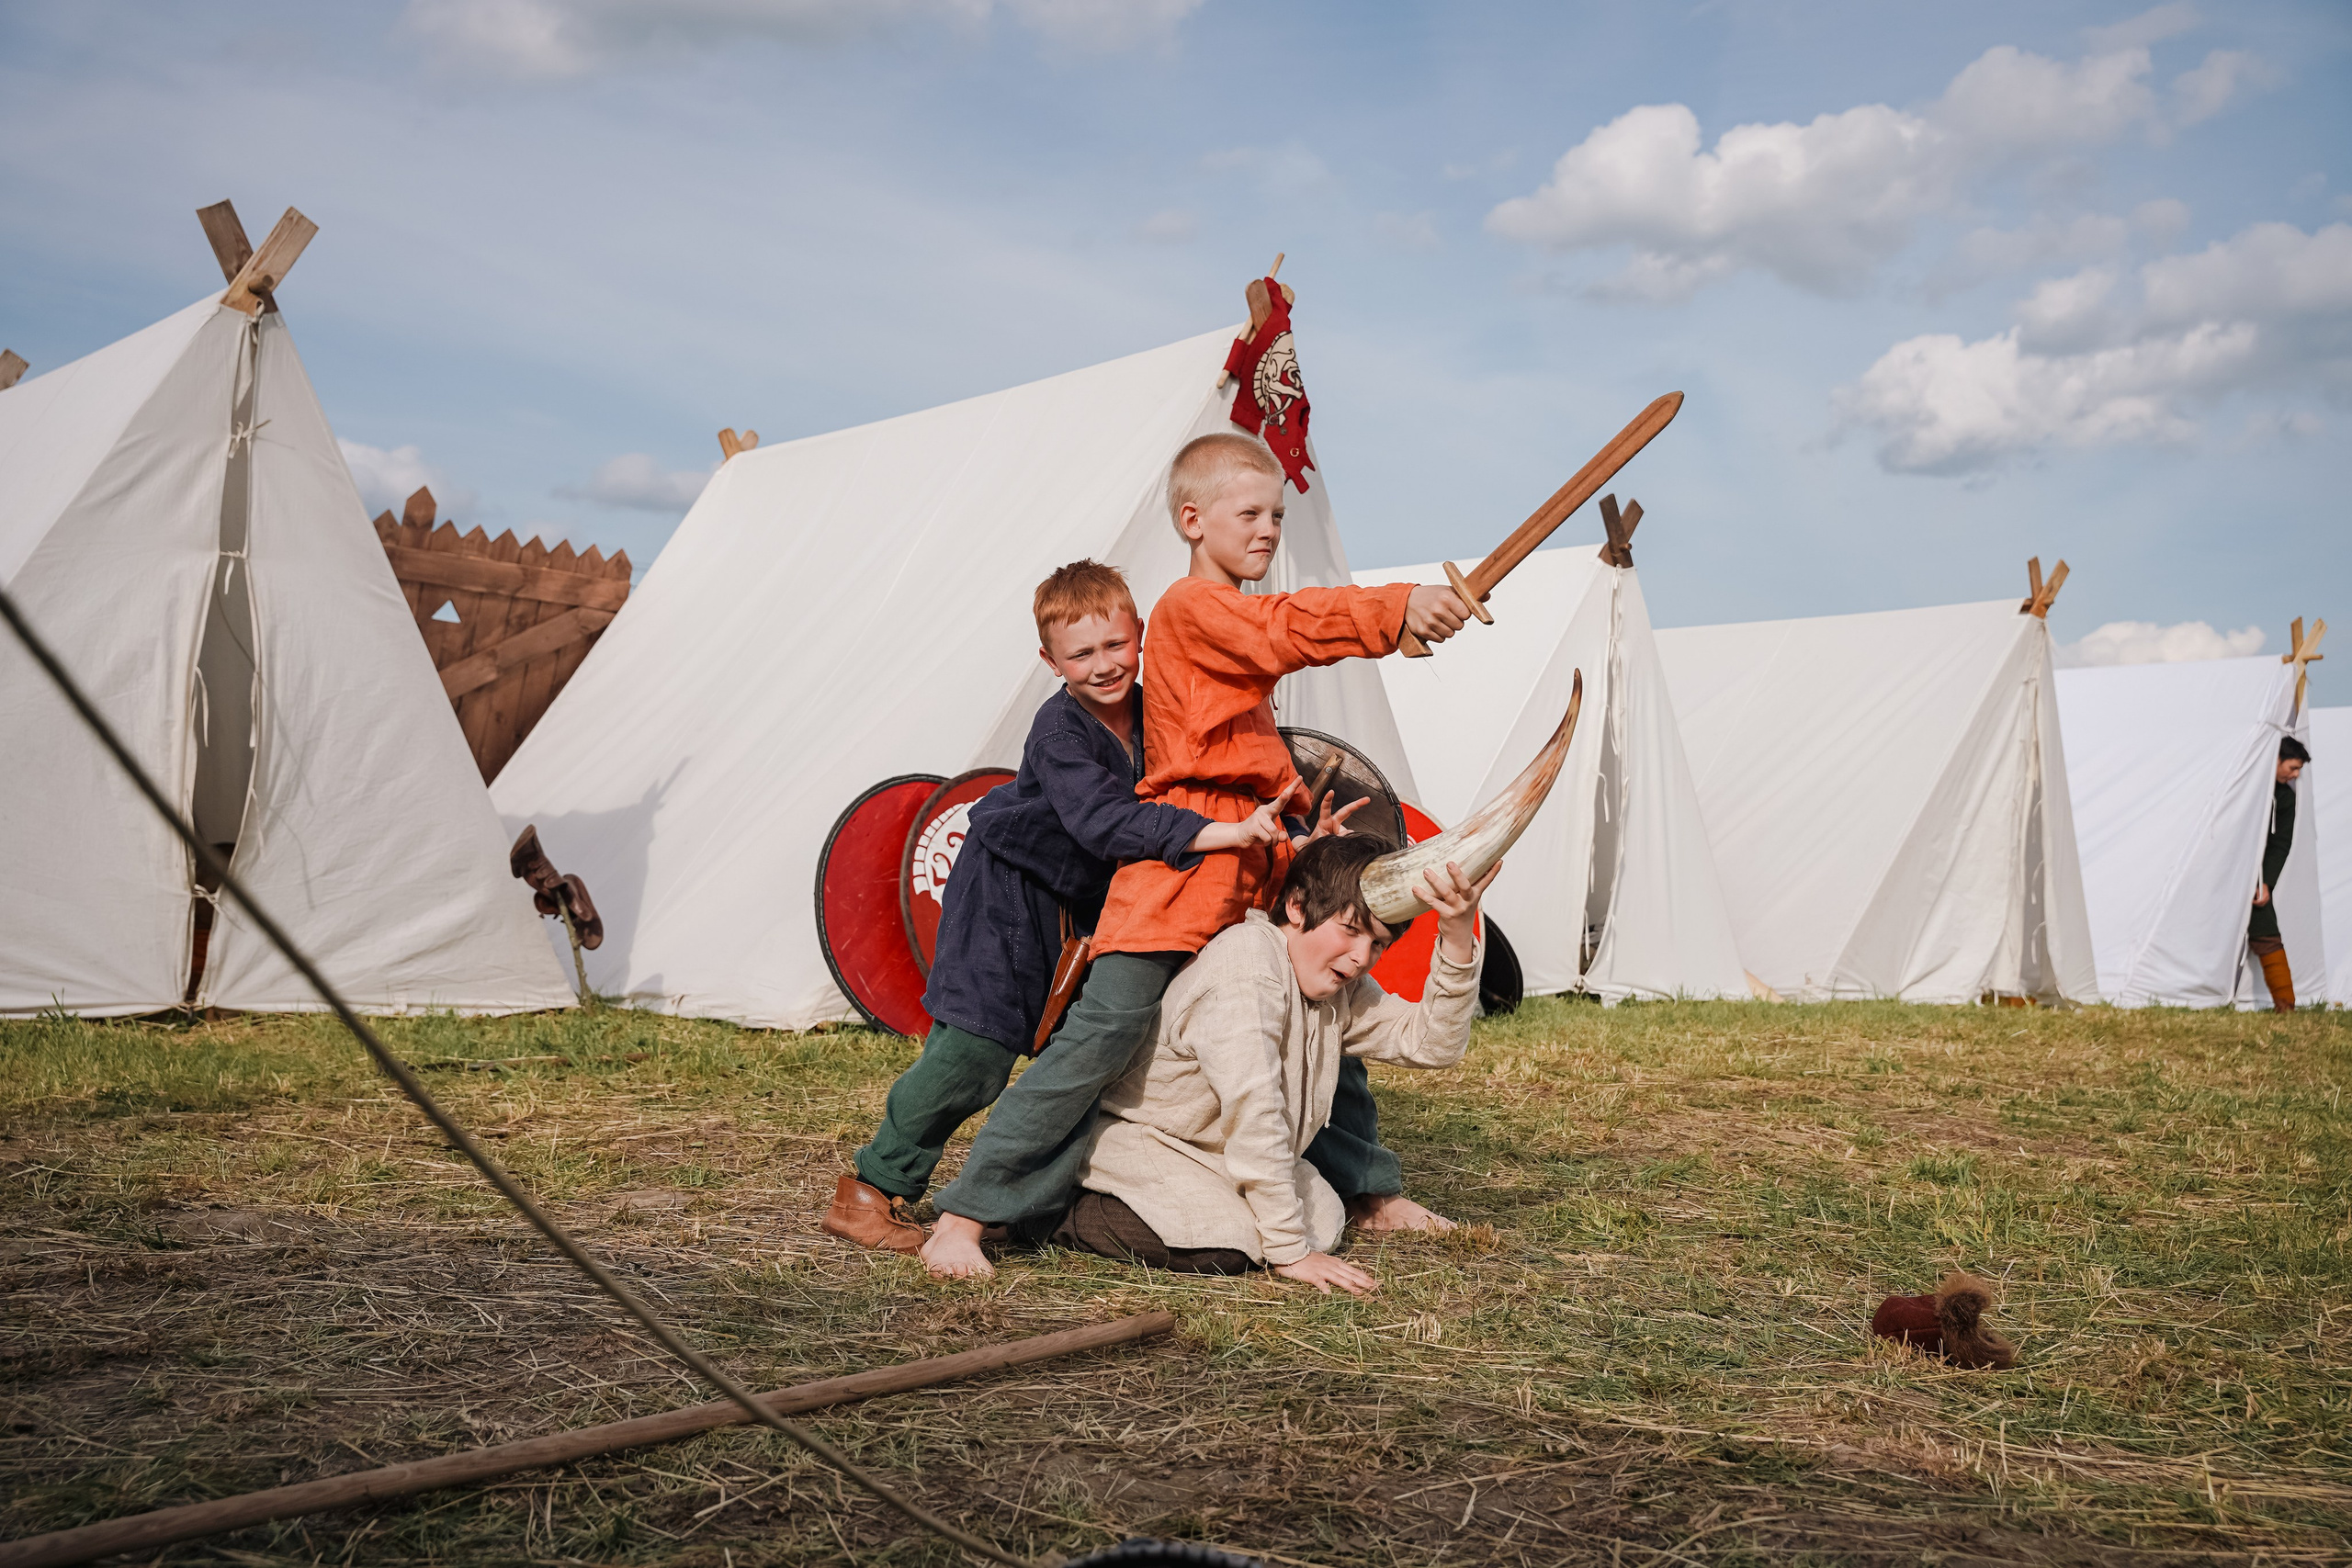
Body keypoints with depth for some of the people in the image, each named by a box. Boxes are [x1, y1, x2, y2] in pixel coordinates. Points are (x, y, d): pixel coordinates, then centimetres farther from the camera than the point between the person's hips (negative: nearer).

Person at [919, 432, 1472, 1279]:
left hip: (1256, 859, 10)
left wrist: (1303, 818, 17)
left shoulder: (1237, 617, 23)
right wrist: (1399, 606, -33)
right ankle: (962, 1218, -14)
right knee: (1108, 1025, -19)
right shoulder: (1191, 605, -7)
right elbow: (1286, 629, -27)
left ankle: (1373, 1191, 36)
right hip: (1181, 853, -10)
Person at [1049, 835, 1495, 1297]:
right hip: (1135, 1137, -8)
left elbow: (1429, 1042, -9)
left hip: (1219, 1154, 8)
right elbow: (1254, 1111, -34)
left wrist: (1457, 935, -24)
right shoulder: (1247, 962, -31)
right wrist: (1288, 1252, -32)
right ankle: (1061, 1208, -9)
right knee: (1227, 1245, -29)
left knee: (1326, 1219, -8)